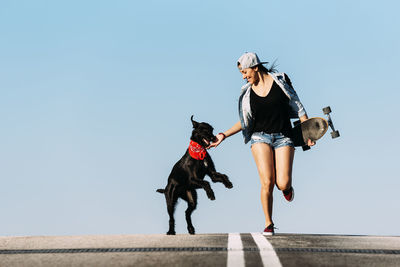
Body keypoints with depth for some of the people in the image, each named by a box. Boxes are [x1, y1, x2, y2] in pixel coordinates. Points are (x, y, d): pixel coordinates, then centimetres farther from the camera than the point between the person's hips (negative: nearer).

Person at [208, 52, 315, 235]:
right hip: (260, 137, 1)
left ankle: (287, 187, 26)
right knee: (267, 182, -14)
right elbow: (245, 122, 15)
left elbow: (297, 106, 5)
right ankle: (268, 224, 1)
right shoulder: (248, 92, 6)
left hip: (283, 137, -1)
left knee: (283, 184, -13)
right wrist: (224, 135, 4)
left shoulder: (281, 80, -1)